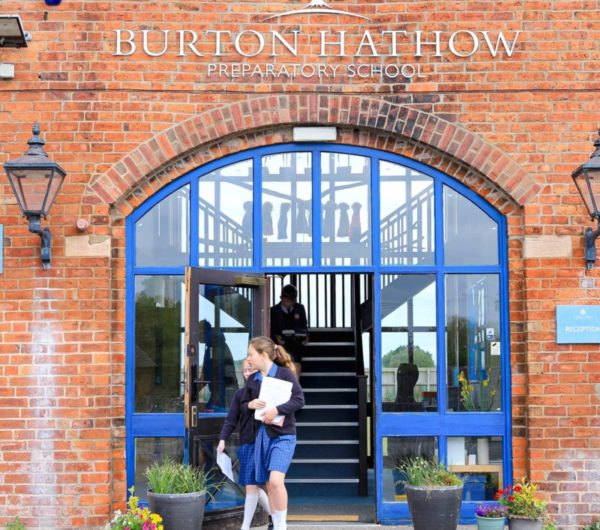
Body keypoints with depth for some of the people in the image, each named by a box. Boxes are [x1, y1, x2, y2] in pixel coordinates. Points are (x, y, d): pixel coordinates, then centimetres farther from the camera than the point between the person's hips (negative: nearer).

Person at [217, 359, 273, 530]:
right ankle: (274, 514, 30)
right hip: (246, 445, 4)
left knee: (252, 485, -7)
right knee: (253, 486, 9)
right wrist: (222, 440, -5)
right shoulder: (240, 394, 7)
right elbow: (231, 420, 4)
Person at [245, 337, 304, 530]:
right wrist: (251, 404, -7)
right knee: (269, 484, 8)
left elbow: (299, 399, -12)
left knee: (276, 480, -19)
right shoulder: (252, 380, 9)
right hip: (261, 435, 6)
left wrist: (276, 410, -23)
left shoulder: (285, 373, -7)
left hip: (282, 435, -6)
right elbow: (244, 405, 16)